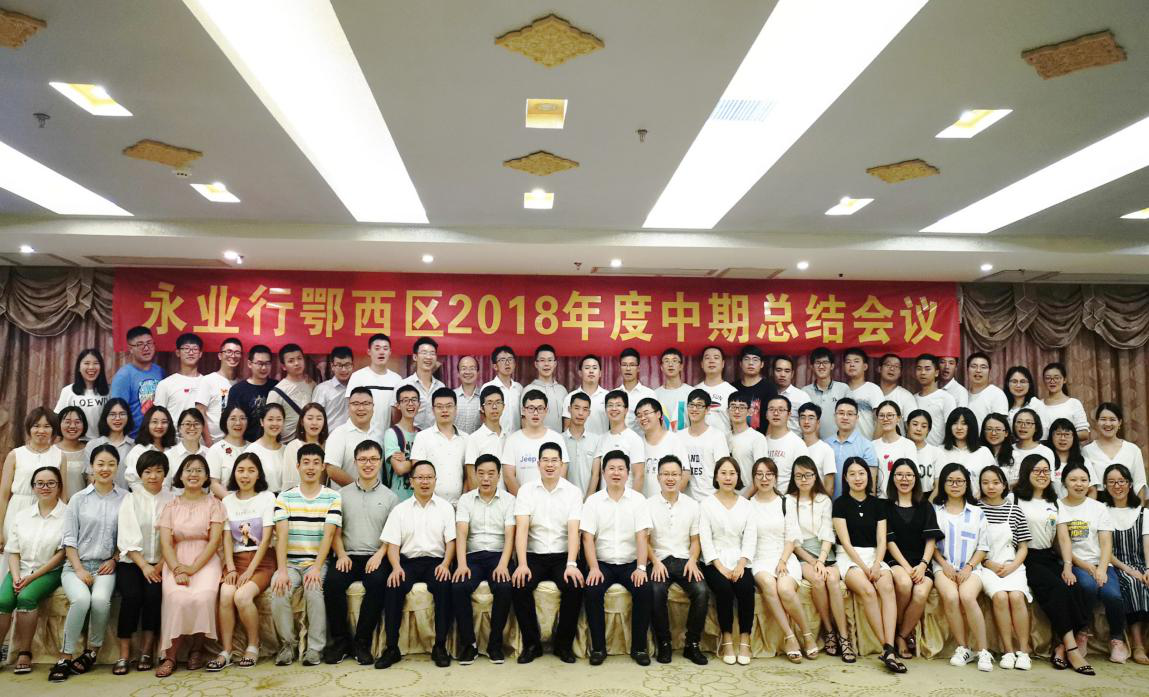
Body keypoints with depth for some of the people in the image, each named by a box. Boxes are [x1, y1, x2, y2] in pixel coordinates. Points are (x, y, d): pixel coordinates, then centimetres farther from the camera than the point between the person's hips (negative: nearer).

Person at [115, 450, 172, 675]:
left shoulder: (171, 500, 6)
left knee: (153, 594, -26)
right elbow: (127, 539, -3)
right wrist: (144, 566, -13)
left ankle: (147, 651, -15)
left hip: (159, 564, 0)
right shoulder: (130, 500, 6)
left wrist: (160, 566, -13)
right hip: (132, 562, 0)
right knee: (131, 595, -26)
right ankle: (124, 653, -15)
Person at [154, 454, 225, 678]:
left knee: (203, 597, -30)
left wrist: (192, 568, -14)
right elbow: (165, 543, 1)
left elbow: (214, 542, -2)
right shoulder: (171, 505, 12)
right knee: (178, 598, -30)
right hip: (177, 562, 1)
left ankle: (197, 648, -6)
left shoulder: (213, 503, 7)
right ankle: (170, 655, -14)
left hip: (205, 561, -1)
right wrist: (177, 570, -15)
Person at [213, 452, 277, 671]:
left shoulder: (267, 498, 0)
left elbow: (265, 539, -6)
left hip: (261, 561, -3)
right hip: (236, 560, 3)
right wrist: (231, 568, -9)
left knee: (242, 596, -27)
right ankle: (225, 651, -15)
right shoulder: (228, 501, 12)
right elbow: (227, 538, 5)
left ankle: (253, 646, -7)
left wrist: (250, 571, -14)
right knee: (225, 595, -26)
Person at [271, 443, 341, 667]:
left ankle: (315, 648, -13)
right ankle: (288, 642, -3)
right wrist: (282, 571, -18)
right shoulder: (284, 497, 6)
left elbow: (328, 535, -8)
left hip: (318, 562, -1)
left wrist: (316, 569, -20)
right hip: (290, 562, 2)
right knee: (279, 591, -27)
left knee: (313, 589, -30)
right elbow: (281, 535, -5)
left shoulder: (333, 498, 1)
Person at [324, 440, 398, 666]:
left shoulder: (390, 497, 11)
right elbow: (335, 531, 11)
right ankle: (340, 639, -10)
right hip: (348, 556, 1)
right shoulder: (343, 494, 16)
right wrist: (341, 555, -7)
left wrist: (379, 554, -12)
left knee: (377, 583, -32)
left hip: (376, 557, -1)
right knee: (332, 582, -29)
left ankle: (362, 643, -17)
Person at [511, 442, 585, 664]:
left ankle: (564, 644, -5)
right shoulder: (526, 490, 2)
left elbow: (573, 531, -8)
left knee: (575, 586, -27)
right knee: (519, 586, -27)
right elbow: (521, 528, -9)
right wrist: (522, 564, -22)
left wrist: (571, 564, -22)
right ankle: (531, 643, -7)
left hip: (562, 556, 0)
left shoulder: (573, 492, 1)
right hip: (534, 556, 0)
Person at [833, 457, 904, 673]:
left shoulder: (877, 504, 13)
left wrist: (876, 565, -12)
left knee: (887, 587, -29)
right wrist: (864, 567, -14)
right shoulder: (841, 503, 3)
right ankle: (887, 649, -28)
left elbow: (882, 541, 6)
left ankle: (889, 649, -37)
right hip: (848, 558, -3)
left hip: (874, 556, 3)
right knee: (868, 590, -32)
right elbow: (845, 542, -4)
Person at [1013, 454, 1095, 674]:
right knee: (1058, 590, -28)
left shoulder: (1055, 502, 20)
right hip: (1027, 559, -5)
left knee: (1076, 590, -22)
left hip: (1049, 557, 5)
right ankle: (1072, 648, -24)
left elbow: (1063, 538, 12)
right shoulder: (1016, 499, 2)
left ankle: (1061, 648, -19)